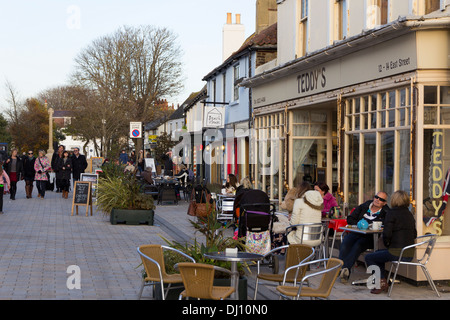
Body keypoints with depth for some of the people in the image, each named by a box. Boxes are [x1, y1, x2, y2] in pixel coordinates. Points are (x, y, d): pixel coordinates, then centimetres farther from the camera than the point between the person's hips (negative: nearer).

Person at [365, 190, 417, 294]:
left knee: (369, 257, 10)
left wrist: (387, 244, 4)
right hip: (410, 254, 8)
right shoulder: (409, 214, 12)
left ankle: (381, 283, 7)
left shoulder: (391, 213, -8)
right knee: (379, 254, 30)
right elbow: (414, 235, 17)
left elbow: (387, 234, -16)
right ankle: (383, 282, 27)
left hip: (397, 253, -8)